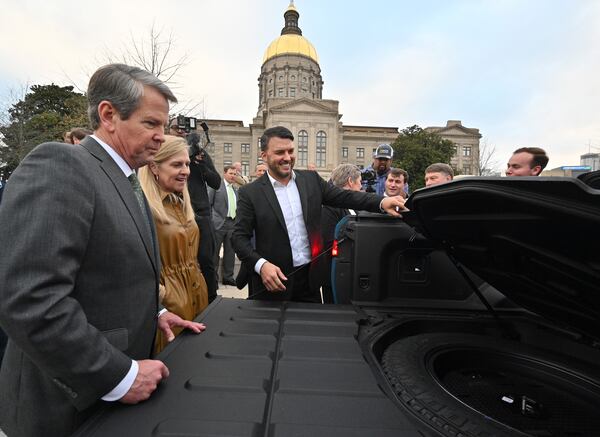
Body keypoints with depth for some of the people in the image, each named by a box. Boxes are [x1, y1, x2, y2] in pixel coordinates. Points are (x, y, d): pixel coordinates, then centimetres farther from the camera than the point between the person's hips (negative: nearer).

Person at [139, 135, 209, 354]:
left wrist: (197, 284, 18)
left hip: (197, 293, 8)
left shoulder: (182, 203, 10)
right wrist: (161, 293, -20)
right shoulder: (144, 207, -18)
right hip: (170, 299, -8)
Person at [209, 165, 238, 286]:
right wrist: (212, 219, -11)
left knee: (230, 252, 8)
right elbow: (208, 203, -4)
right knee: (214, 251, 4)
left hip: (232, 223, 6)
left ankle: (228, 277, 18)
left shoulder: (236, 189, 16)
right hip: (219, 223, -5)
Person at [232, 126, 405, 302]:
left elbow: (344, 196, 0)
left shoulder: (311, 179, 4)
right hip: (274, 280, -3)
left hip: (310, 277, 3)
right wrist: (261, 264, -21)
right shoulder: (250, 193, -5)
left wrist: (382, 202, -15)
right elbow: (240, 237, -6)